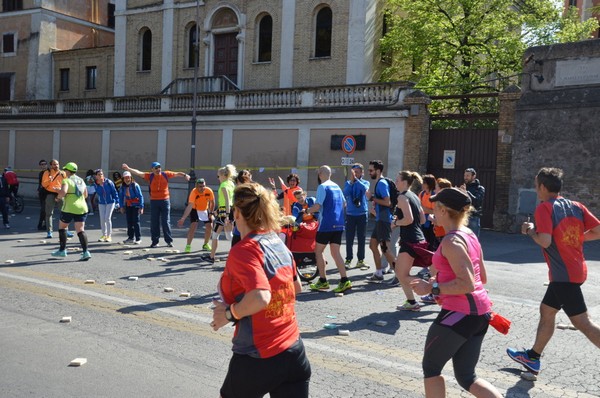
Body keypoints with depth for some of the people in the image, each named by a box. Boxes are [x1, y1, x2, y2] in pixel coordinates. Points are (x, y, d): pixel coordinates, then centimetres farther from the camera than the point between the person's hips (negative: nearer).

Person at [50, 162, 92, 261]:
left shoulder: (66, 180, -8)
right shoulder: (81, 180, 13)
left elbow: (63, 191, -25)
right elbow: (85, 195, 21)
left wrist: (58, 197, -7)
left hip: (69, 209, -5)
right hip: (82, 208, 5)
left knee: (62, 227, 16)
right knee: (80, 230, 1)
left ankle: (62, 250, 22)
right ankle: (85, 252, -13)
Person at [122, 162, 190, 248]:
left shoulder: (166, 174, 1)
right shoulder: (150, 176, -1)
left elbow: (177, 173, 2)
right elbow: (138, 173, -10)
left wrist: (184, 175, -17)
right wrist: (128, 169, -23)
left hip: (165, 200, 0)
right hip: (154, 201, 1)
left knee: (166, 222, 4)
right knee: (154, 222, 4)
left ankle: (169, 240, 12)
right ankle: (155, 241, 12)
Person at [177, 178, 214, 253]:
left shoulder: (209, 191, -24)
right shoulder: (194, 192, -34)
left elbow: (212, 202, -5)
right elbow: (190, 206, -41)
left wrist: (211, 213, -7)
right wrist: (183, 218, -50)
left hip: (205, 210, 4)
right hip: (195, 209, -4)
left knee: (210, 227, 0)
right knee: (193, 226, -20)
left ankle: (205, 245, 22)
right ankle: (188, 246, -8)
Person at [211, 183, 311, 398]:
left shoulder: (242, 251, -17)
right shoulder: (277, 242, 6)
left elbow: (260, 298, -30)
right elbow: (296, 286, 18)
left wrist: (230, 314, -14)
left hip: (258, 358, -6)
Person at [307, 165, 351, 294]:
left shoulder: (322, 187, -10)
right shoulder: (336, 186, 14)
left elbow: (317, 206, -17)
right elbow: (344, 203, 22)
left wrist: (307, 211, 0)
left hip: (326, 224, -7)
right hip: (339, 225, 7)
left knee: (318, 251, 7)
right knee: (335, 252, 8)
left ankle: (323, 281, 8)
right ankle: (344, 281, -2)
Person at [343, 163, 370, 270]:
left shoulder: (365, 183, 4)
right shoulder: (348, 183, 6)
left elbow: (364, 189, -20)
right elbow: (345, 193, -14)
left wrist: (355, 179, -28)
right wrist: (351, 181, -23)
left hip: (362, 214, 0)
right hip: (350, 214, 0)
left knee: (362, 238, 5)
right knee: (349, 239, 0)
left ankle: (360, 260, 13)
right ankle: (348, 260, 6)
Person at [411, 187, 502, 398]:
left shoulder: (451, 242, -17)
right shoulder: (470, 236, 12)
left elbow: (467, 284, -24)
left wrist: (433, 288, -16)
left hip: (459, 313, -9)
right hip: (479, 312, 9)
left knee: (431, 368, 11)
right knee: (465, 376, 18)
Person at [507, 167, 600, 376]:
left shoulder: (544, 208, -13)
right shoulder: (576, 206, 7)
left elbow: (545, 241, -23)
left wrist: (530, 230, -5)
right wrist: (573, 238, 13)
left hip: (563, 274, -9)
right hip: (576, 269, 9)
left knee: (582, 322, -6)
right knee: (546, 310, 18)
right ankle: (532, 358, 29)